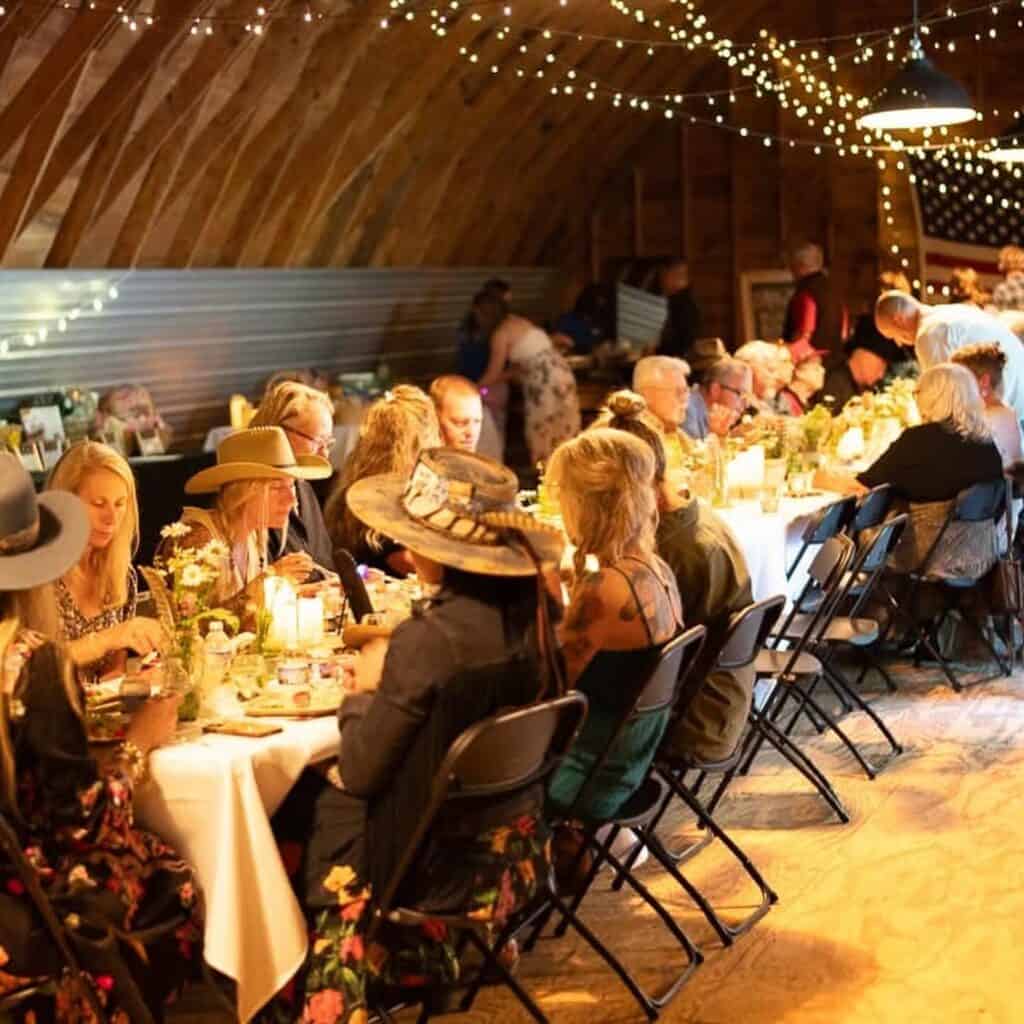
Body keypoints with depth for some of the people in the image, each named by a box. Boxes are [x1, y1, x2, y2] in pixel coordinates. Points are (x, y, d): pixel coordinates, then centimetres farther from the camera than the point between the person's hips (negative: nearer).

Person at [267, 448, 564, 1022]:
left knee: (301, 809, 19)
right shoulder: (527, 612, -6)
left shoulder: (428, 639, -27)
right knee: (324, 798, 26)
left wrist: (365, 689, -1)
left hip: (443, 870, -7)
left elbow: (358, 771, -17)